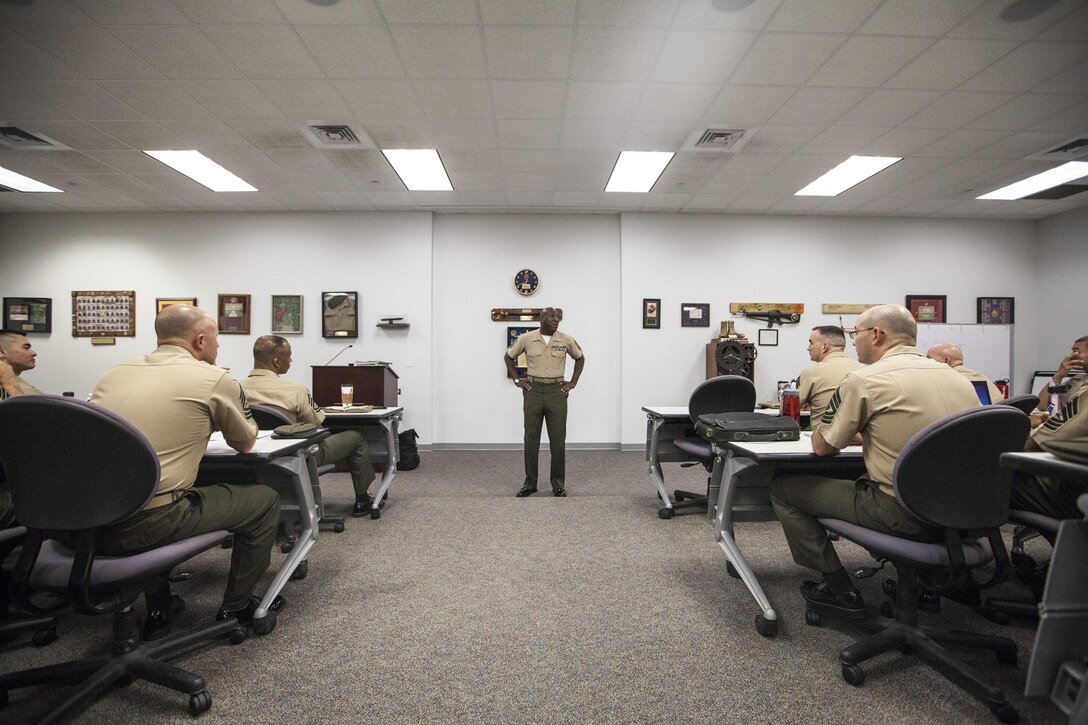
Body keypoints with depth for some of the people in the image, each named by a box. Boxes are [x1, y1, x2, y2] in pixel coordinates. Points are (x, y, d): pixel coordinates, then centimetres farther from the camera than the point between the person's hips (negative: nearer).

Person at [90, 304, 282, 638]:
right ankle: (237, 605, 25)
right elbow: (245, 443, 10)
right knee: (264, 498, 10)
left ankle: (158, 609, 38)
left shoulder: (115, 373, 13)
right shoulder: (214, 379, -5)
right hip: (143, 523, -7)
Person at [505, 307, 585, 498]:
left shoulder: (566, 340, 0)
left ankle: (558, 484, 14)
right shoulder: (526, 339, -2)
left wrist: (573, 382, 8)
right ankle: (530, 483, 16)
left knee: (558, 439, 2)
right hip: (533, 391, 0)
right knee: (531, 438, 4)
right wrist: (517, 380, 5)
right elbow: (508, 357, 12)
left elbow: (580, 358, 16)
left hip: (557, 391, 0)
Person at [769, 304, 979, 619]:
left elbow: (822, 447, -5)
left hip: (903, 514, -8)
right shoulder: (959, 378, 9)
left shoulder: (864, 380, -12)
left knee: (782, 487, 3)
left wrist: (849, 430, 18)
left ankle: (839, 589, 10)